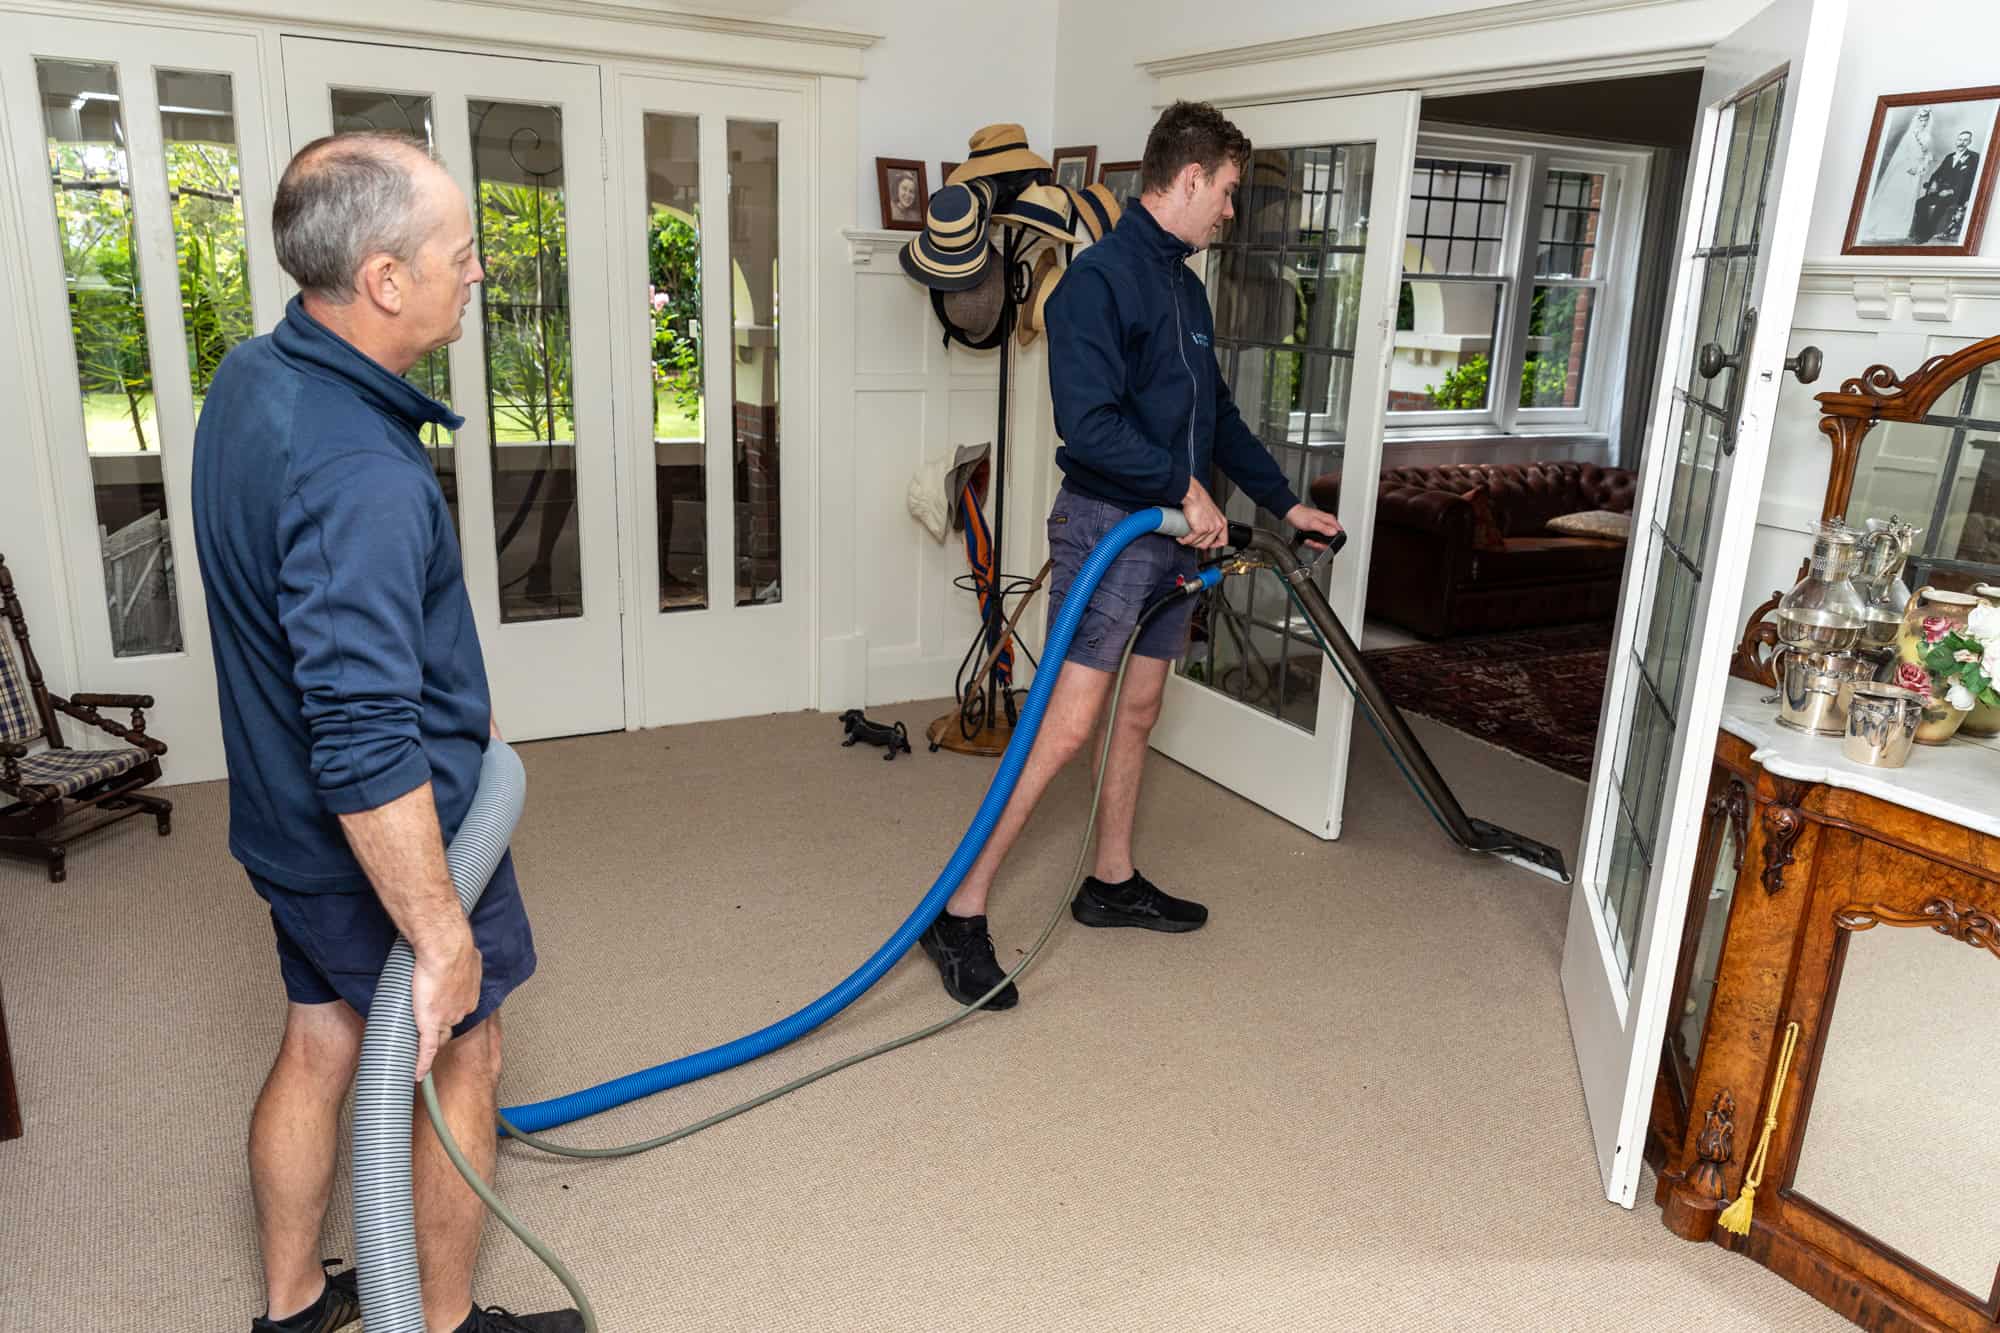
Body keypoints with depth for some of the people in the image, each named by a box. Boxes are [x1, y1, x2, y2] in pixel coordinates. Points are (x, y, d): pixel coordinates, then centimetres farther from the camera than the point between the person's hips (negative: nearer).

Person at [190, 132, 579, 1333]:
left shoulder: (254, 375, 0)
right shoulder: (363, 478, -33)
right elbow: (369, 754, -34)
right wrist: (442, 938, -26)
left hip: (291, 819, 9)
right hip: (391, 840, -8)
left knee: (318, 1047, 22)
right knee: (461, 1055, 13)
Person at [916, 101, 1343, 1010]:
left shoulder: (1185, 286, 15)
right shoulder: (1100, 277, -14)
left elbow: (1218, 415, 23)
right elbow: (1088, 423, -24)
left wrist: (1286, 504, 23)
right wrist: (1186, 489, -19)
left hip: (1174, 529, 9)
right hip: (1105, 524, -9)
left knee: (1140, 713, 14)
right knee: (1070, 723, -12)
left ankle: (1112, 882, 29)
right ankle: (961, 912, -4)